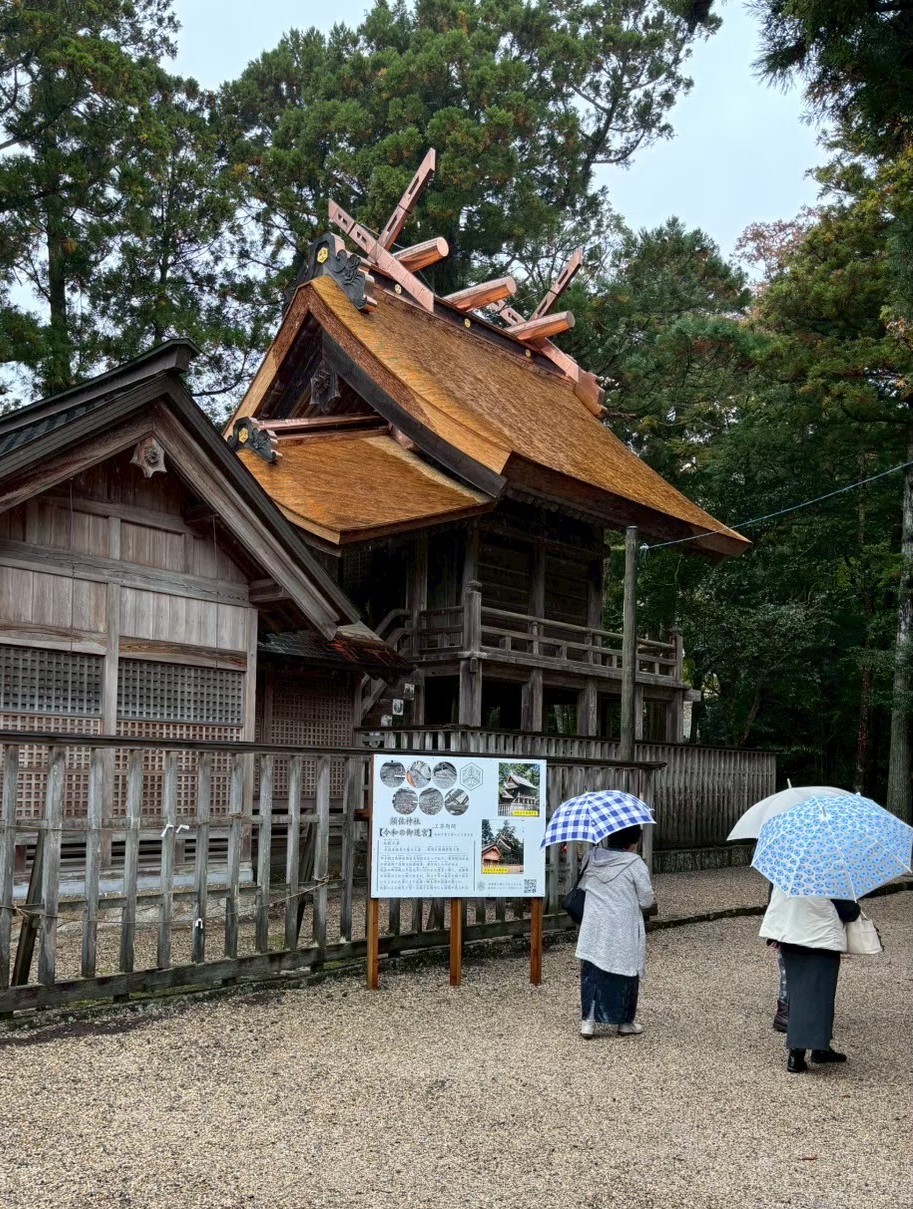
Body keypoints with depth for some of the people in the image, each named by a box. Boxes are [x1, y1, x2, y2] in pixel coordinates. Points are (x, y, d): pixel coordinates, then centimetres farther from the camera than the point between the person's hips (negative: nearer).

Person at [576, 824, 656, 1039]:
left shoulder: (592, 858, 1)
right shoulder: (635, 864, -13)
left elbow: (583, 885, 14)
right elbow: (646, 901, -7)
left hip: (594, 931, 4)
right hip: (623, 933, -4)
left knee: (591, 973, 9)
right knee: (626, 974, 11)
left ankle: (588, 1020, 7)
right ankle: (625, 1022, 21)